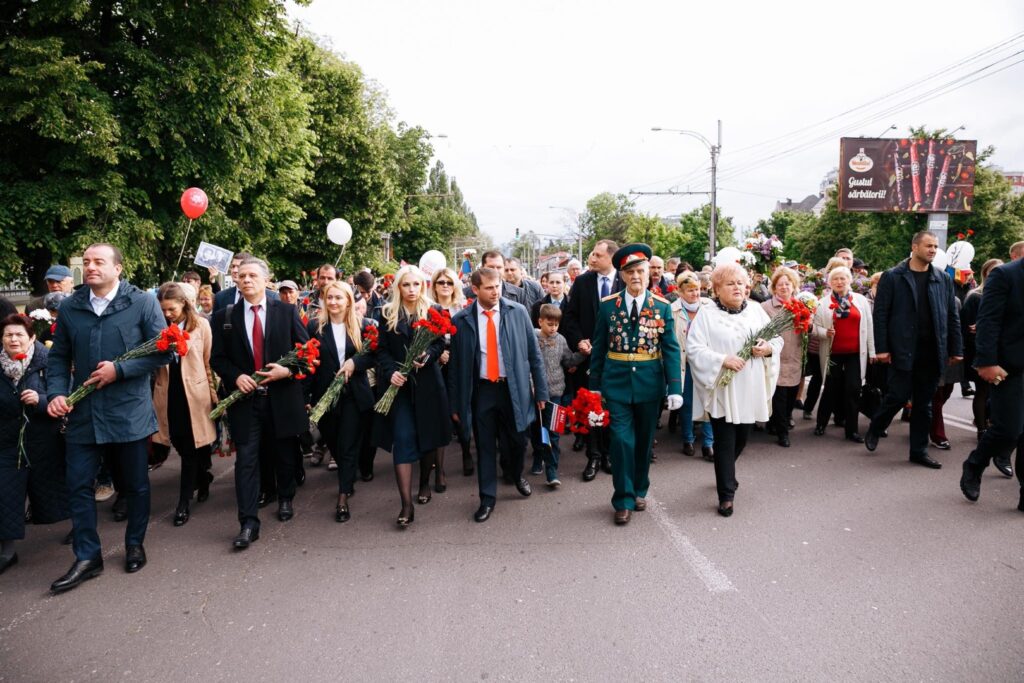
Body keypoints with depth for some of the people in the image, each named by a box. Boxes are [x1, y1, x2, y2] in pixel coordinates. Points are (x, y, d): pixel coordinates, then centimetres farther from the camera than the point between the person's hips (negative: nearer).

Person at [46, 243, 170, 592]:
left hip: (129, 411, -3)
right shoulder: (69, 307, 6)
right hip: (83, 412, 3)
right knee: (79, 484, 5)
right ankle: (87, 557, 19)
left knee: (136, 483, 10)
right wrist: (56, 392, -5)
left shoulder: (143, 303, -5)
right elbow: (59, 356, 10)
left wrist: (119, 370, -16)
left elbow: (163, 352, -9)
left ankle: (135, 544, 30)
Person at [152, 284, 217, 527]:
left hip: (193, 391, -3)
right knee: (181, 445, 10)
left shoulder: (201, 324, -2)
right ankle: (203, 478, 36)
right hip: (168, 392, 3)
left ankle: (184, 502, 9)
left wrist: (213, 394, 2)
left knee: (190, 447, 1)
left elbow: (209, 362, 1)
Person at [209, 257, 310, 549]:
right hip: (245, 399, 0)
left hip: (282, 397, 0)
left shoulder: (287, 311, 0)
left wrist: (288, 370, -14)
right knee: (246, 460, -4)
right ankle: (248, 523, 1)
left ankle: (285, 500, 39)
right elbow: (217, 359, 7)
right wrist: (236, 376, -11)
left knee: (285, 455, 15)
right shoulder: (225, 317, 4)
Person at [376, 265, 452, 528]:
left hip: (427, 383, 1)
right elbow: (382, 349, 2)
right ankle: (407, 505, -9)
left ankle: (425, 483, 34)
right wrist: (390, 371, -15)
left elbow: (440, 344, 3)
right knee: (403, 439, -8)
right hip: (399, 384, 0)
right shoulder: (388, 313, 4)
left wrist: (427, 356, -18)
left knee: (428, 435, 10)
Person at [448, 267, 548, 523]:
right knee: (485, 447, 8)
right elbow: (455, 364, 1)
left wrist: (540, 390, 1)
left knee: (517, 441, 14)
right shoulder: (461, 320, -4)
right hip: (481, 390, 0)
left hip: (514, 388, 1)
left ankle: (516, 475, 46)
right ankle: (487, 498, 24)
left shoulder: (518, 312, -3)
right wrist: (456, 404, 2)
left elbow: (533, 352, 1)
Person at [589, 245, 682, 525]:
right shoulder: (608, 305, -2)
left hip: (650, 383, 1)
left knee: (644, 440, 14)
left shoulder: (663, 307, -1)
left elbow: (671, 350, -3)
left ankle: (639, 491, 33)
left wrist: (675, 388, -9)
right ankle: (624, 500, 10)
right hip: (617, 383, -1)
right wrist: (595, 384, 2)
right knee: (622, 440, -4)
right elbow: (599, 347, 2)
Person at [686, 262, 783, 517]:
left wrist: (768, 348, -11)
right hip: (722, 390, -5)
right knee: (725, 443, -1)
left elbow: (778, 339, 11)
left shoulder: (757, 311, 9)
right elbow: (694, 349, -12)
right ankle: (726, 495, 9)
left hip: (751, 390, 5)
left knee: (741, 440, 17)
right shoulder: (706, 316, -5)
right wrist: (722, 360, -22)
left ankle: (725, 474, 44)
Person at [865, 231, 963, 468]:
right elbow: (880, 314, -5)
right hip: (902, 350, -4)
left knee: (924, 403, 9)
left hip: (932, 351, 4)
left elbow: (952, 316, 10)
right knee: (898, 396, -4)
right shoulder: (892, 277, -2)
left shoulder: (943, 279, 9)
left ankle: (919, 450, 18)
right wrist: (881, 348, -10)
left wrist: (956, 348, 6)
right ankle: (874, 431, 22)